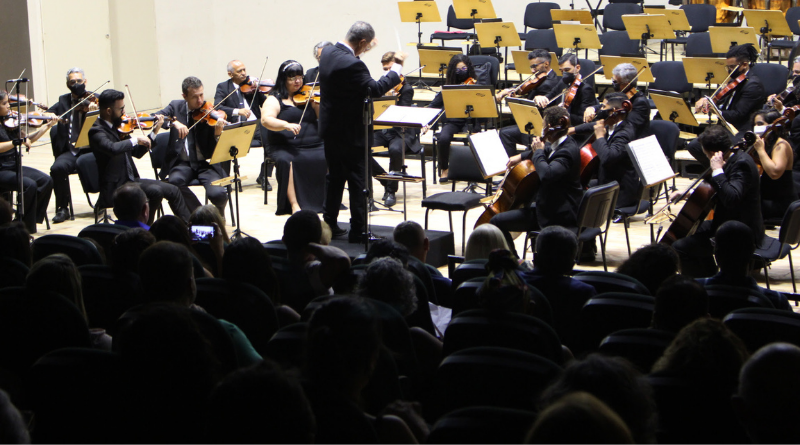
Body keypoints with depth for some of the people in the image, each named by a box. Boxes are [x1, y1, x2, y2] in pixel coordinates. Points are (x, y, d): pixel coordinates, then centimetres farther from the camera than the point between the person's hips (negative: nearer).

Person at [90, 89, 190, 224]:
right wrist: (135, 139, -24)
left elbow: (137, 152, 17)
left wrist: (154, 132, 9)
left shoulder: (116, 127, 10)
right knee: (154, 191, -27)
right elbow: (113, 148, -37)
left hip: (130, 180, 9)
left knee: (173, 191, 3)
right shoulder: (96, 132, -15)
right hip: (114, 190, -9)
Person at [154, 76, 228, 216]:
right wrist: (174, 122, -24)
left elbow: (214, 151, -6)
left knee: (217, 194, -27)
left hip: (206, 164, -1)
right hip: (183, 163, 1)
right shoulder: (176, 107, 8)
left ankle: (220, 210, 13)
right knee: (175, 181, -32)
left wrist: (217, 134, -28)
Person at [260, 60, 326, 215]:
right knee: (286, 161, -36)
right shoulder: (275, 99, 5)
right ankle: (294, 204, -31)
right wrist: (286, 125, -28)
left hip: (314, 146, 3)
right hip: (285, 147, -3)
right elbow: (266, 120, -11)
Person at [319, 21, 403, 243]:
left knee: (335, 177, 18)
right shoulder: (352, 65, -28)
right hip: (350, 133, -9)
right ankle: (358, 231, 4)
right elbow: (375, 89, -23)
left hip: (330, 129, 9)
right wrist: (396, 68, -15)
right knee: (358, 181, 0)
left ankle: (330, 225, 23)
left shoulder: (328, 52, 0)